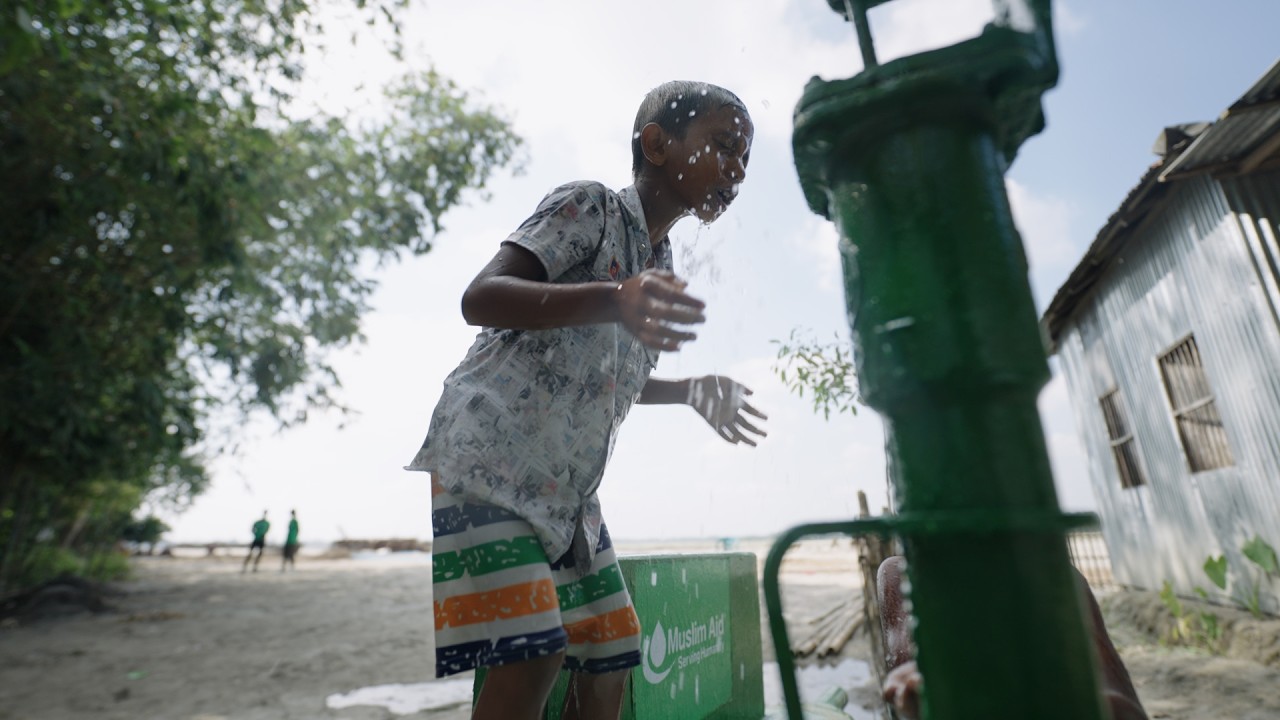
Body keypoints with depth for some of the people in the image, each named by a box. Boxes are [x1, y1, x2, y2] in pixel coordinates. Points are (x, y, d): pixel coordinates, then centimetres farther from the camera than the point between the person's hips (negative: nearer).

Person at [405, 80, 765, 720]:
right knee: (530, 659, -16)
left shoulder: (660, 268, 16)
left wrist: (693, 391, 14)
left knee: (608, 658, 9)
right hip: (486, 464, -8)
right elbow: (480, 297, -20)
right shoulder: (589, 206, -6)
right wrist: (612, 300, -36)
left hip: (566, 487, 8)